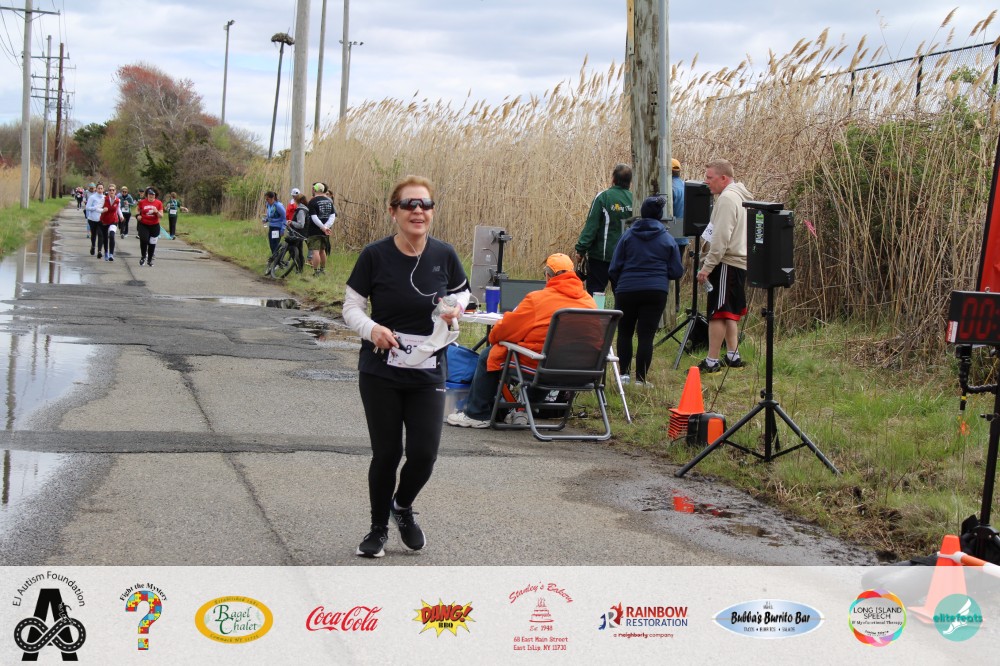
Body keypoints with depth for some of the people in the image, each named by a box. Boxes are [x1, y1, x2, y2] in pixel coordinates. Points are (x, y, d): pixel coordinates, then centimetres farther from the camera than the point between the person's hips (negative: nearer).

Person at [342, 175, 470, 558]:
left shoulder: (443, 255, -2)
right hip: (380, 373, -2)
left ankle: (403, 506, 29)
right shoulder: (375, 255, -10)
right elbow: (351, 307, -4)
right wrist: (372, 329, -24)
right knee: (386, 453, 3)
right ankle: (379, 529, 26)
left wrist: (456, 306, -8)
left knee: (424, 453, -4)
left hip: (427, 375, 2)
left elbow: (462, 291, 15)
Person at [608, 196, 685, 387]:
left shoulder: (628, 235, 1)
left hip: (627, 291, 0)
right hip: (656, 292, 0)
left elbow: (614, 268, 1)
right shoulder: (667, 239, 3)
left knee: (624, 333, 16)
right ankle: (640, 379, 1)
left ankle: (624, 374, 9)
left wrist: (617, 289, 17)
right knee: (646, 335, 2)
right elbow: (677, 272, 3)